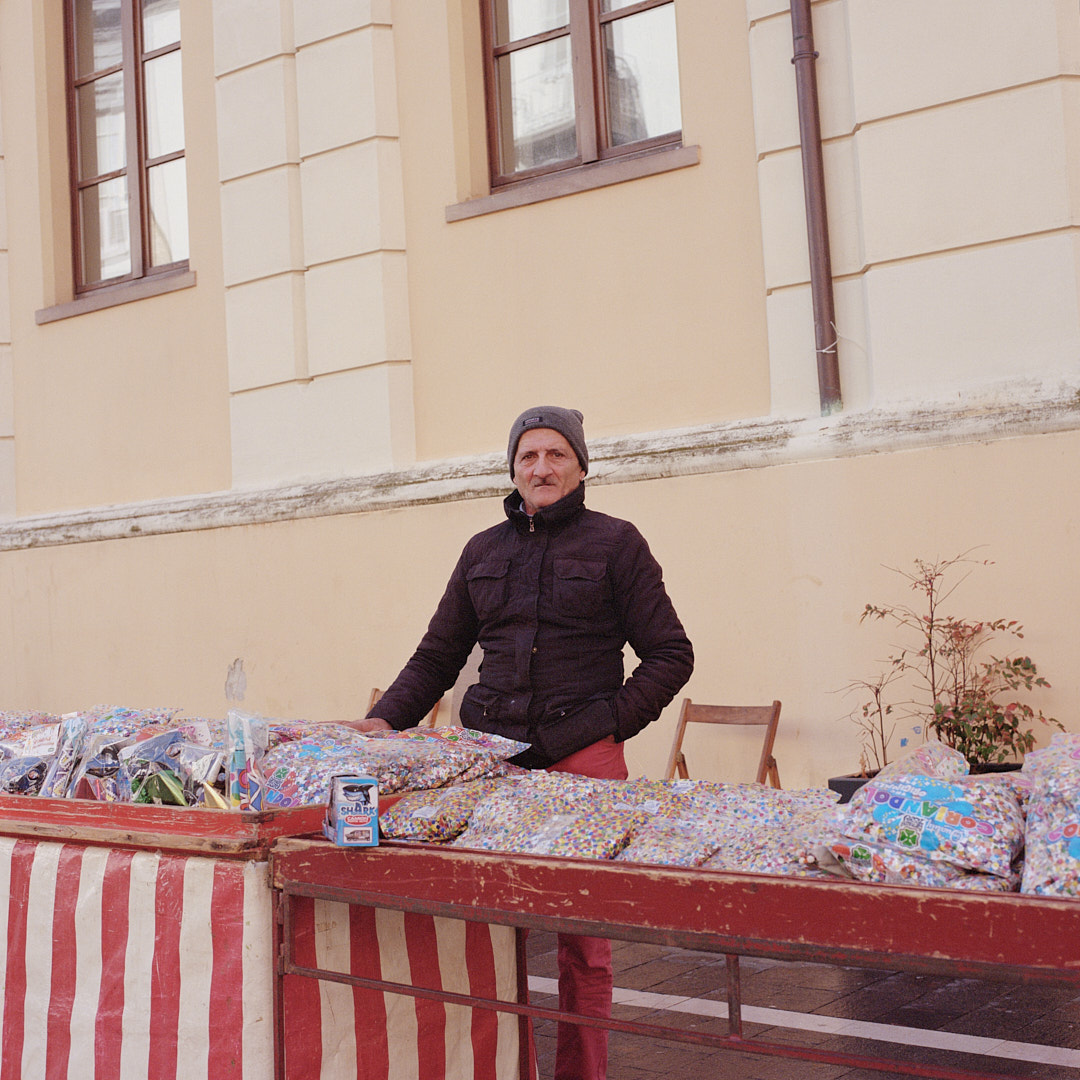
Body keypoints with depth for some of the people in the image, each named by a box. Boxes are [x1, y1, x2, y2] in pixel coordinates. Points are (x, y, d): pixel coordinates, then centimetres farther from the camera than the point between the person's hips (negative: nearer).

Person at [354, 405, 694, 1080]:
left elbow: (671, 655, 6)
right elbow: (437, 657, 20)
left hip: (584, 759, -3)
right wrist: (385, 720, 7)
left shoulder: (615, 543, 6)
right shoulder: (484, 551, 17)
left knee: (583, 937, 0)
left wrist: (613, 721, -4)